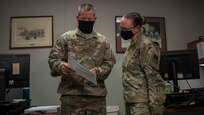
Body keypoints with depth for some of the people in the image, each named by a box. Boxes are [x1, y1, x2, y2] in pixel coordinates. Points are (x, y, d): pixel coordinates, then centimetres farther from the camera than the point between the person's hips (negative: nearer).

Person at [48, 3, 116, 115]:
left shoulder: (103, 41, 9)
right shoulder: (66, 38, 4)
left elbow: (109, 62, 6)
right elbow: (53, 58, 1)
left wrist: (98, 71, -12)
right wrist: (61, 65, -21)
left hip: (97, 94, 2)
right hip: (71, 93, -1)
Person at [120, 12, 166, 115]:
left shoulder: (146, 45, -14)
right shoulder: (132, 45, 11)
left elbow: (154, 79, -18)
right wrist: (127, 100, 16)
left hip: (142, 102, -8)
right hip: (130, 100, 8)